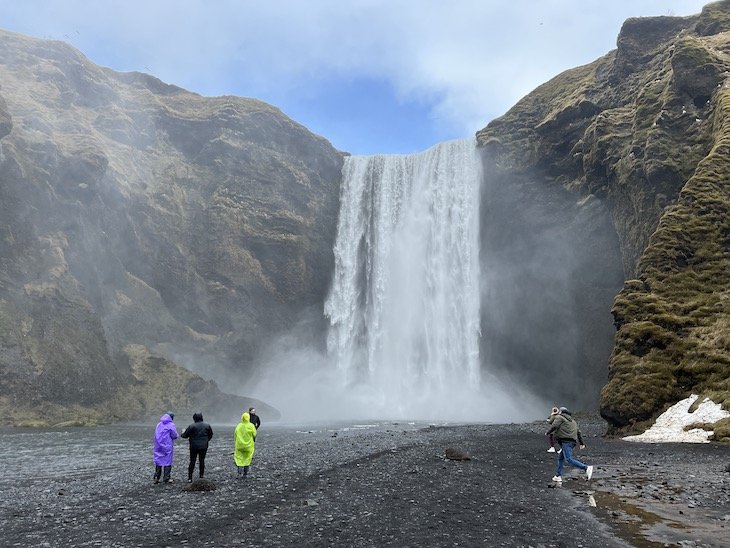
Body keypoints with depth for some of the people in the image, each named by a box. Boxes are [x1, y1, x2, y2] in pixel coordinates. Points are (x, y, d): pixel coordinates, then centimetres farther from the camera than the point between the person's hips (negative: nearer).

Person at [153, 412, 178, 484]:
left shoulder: (159, 424, 7)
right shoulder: (171, 425, -9)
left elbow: (156, 435, 11)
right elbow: (175, 436, -9)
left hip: (158, 445, 5)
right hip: (167, 446, -5)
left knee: (158, 461, 11)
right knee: (167, 462, 3)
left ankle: (156, 477, 9)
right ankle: (166, 479, 4)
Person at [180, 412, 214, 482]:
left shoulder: (191, 426, -11)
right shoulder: (207, 425, 1)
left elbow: (185, 435, -7)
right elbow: (211, 435, 12)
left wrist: (182, 433, 15)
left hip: (194, 446, -3)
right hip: (204, 446, 3)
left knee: (192, 461, 5)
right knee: (202, 461, 12)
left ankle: (190, 478, 4)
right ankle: (201, 476, 14)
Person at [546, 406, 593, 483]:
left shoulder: (559, 417, 3)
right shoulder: (572, 420, 27)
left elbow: (554, 426, -11)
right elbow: (578, 432, 22)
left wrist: (548, 432, 6)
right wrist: (581, 443, 20)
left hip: (566, 441, -9)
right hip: (573, 442, 9)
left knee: (569, 460, -17)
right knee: (560, 458, 17)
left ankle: (587, 468, -26)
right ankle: (558, 476, 16)